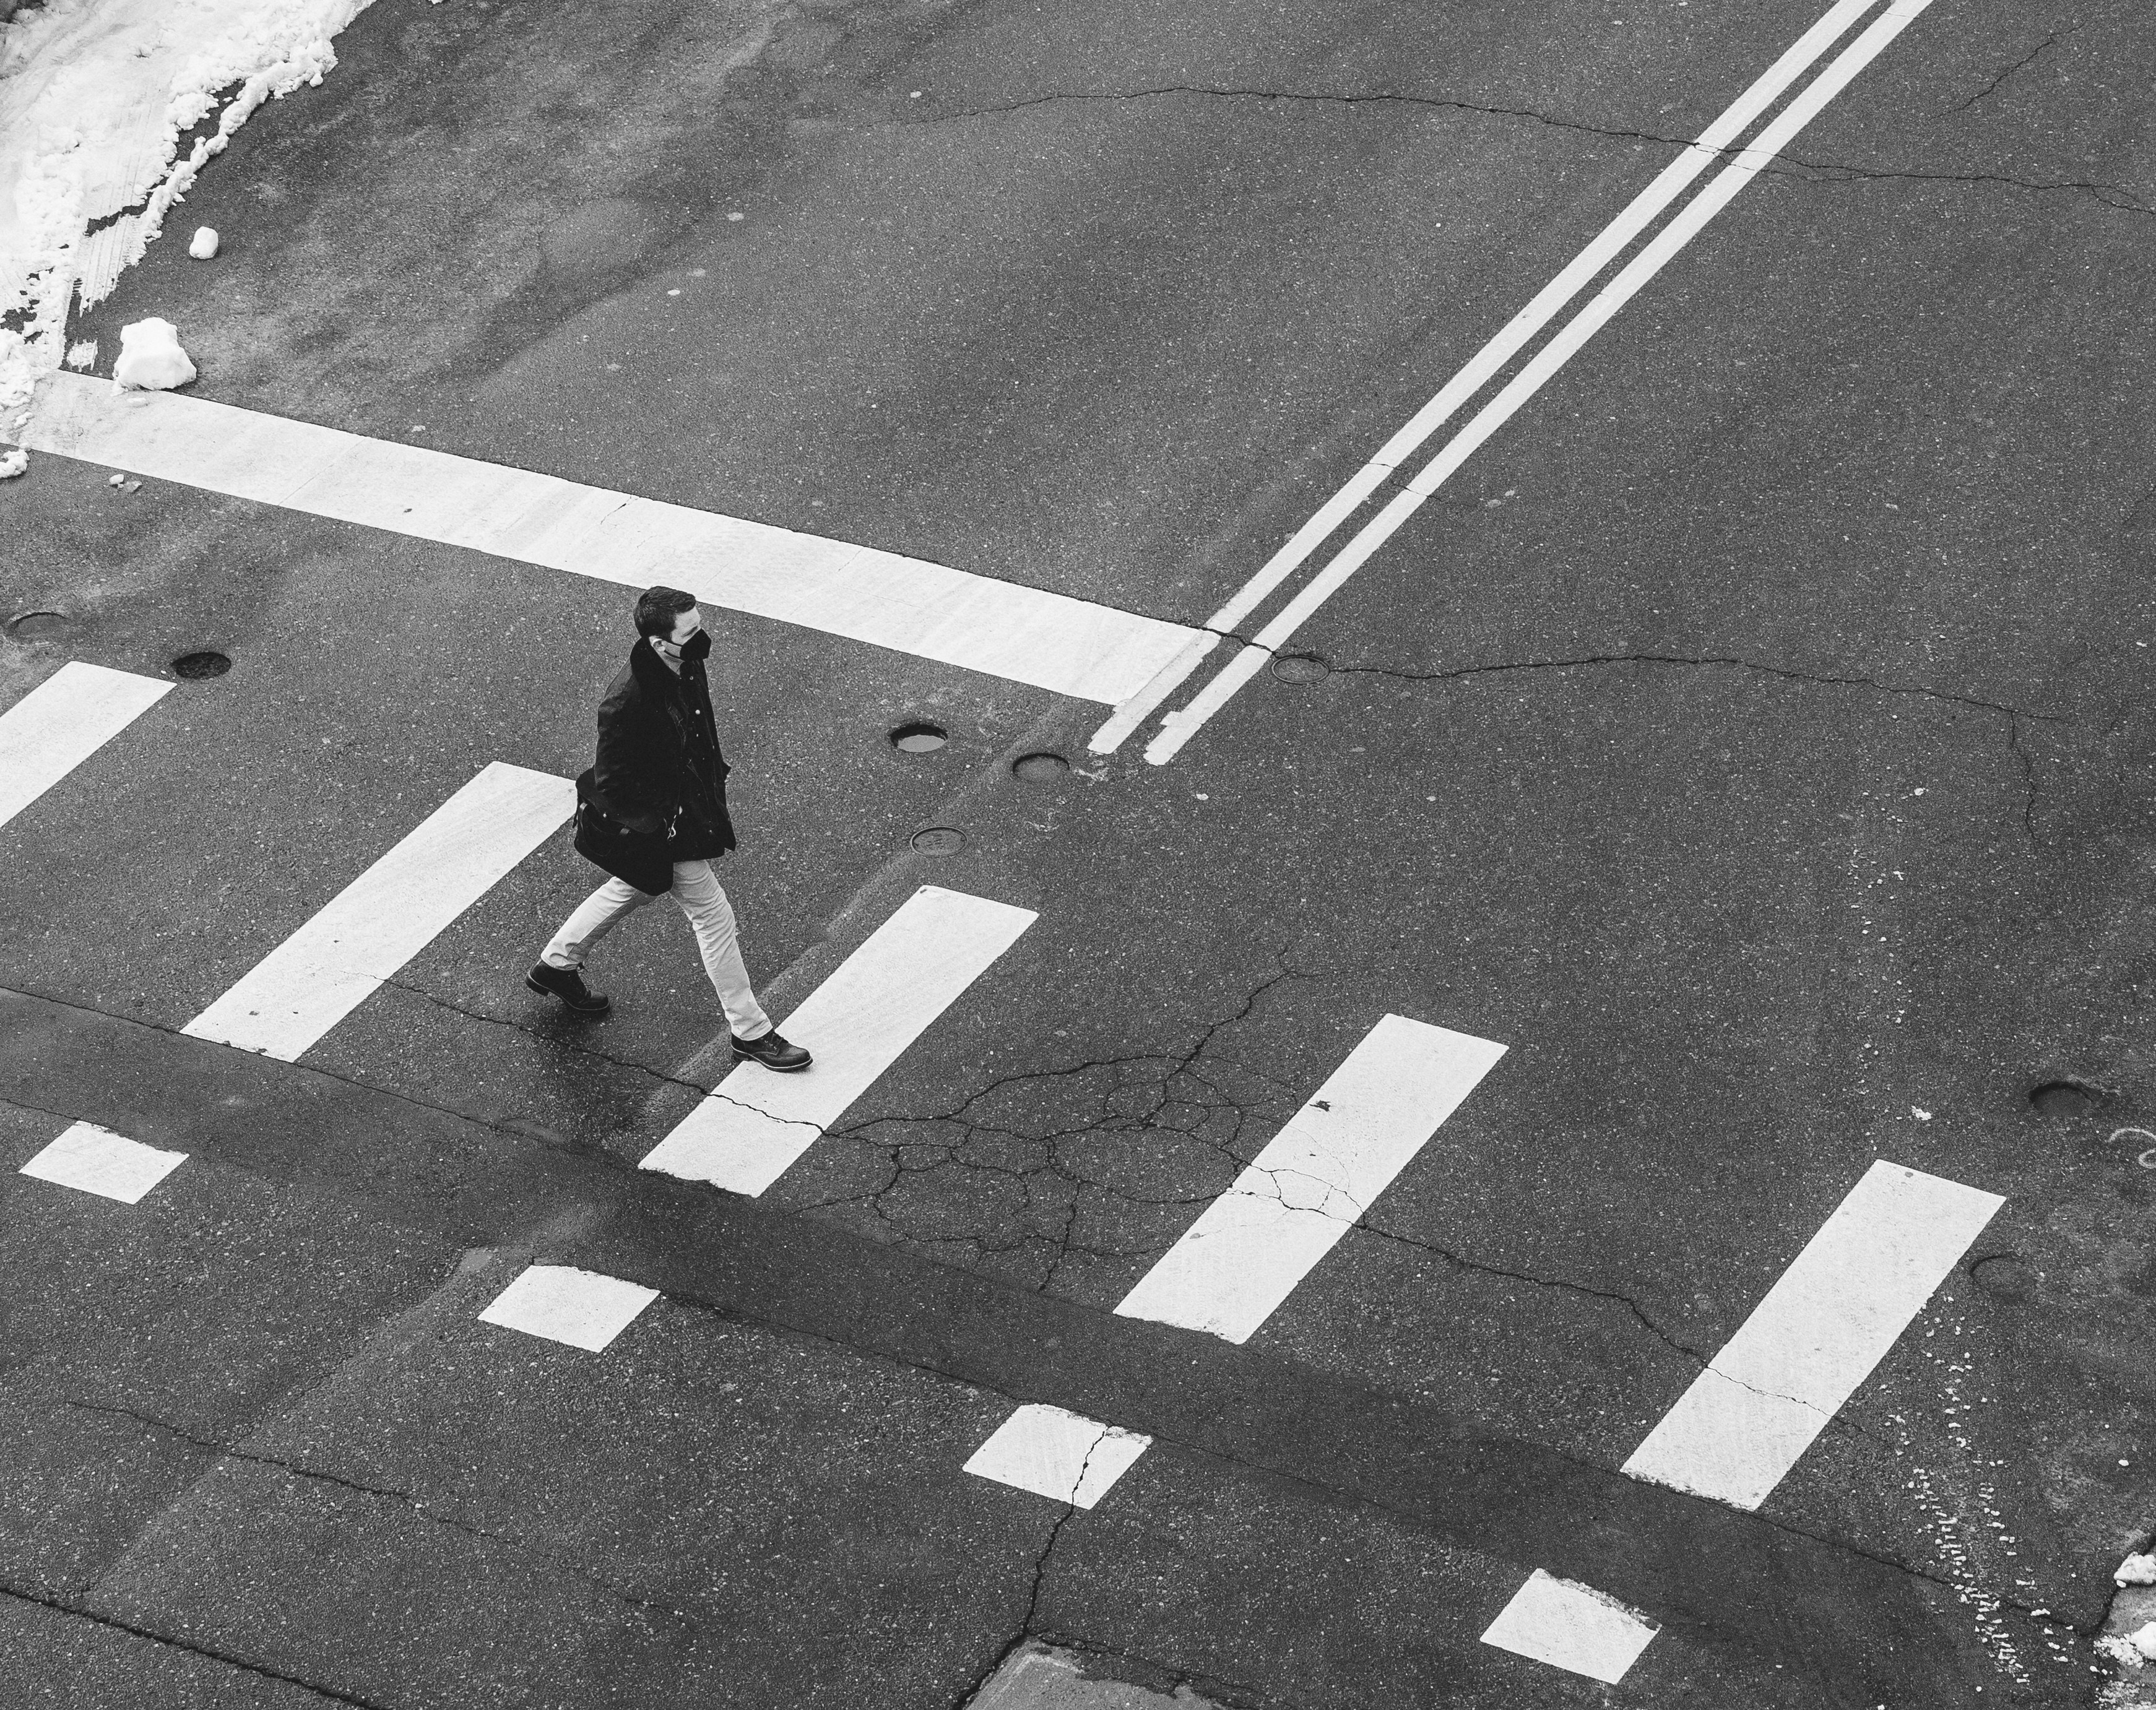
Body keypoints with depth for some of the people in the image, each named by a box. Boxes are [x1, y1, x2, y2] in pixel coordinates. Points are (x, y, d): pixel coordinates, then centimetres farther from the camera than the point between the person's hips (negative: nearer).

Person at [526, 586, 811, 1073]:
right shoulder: (629, 703, -36)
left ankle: (556, 965, 51)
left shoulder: (686, 665, -10)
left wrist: (714, 775, 14)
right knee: (714, 917, 3)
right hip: (660, 824, -9)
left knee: (632, 889, 29)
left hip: (689, 803, 9)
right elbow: (610, 788, -25)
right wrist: (661, 831, -21)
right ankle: (750, 1032, 20)